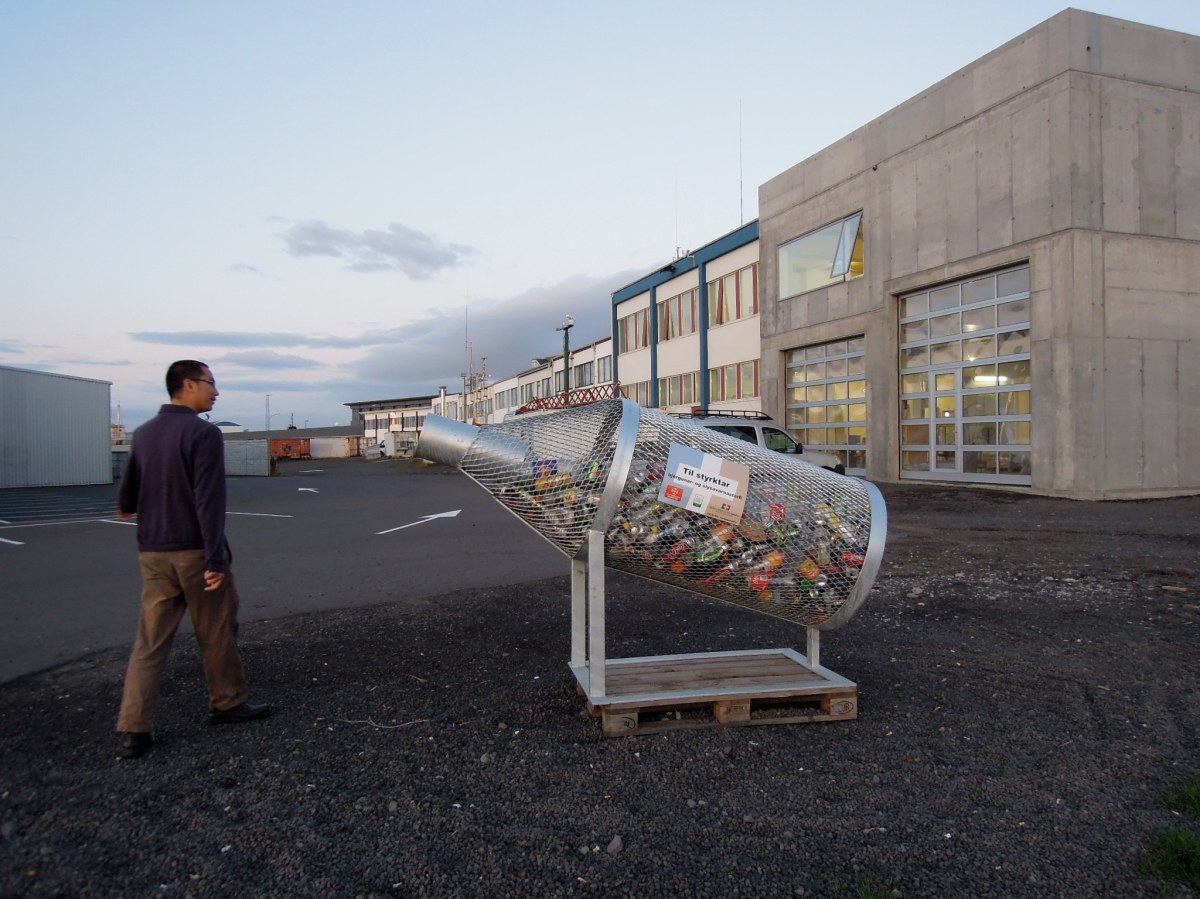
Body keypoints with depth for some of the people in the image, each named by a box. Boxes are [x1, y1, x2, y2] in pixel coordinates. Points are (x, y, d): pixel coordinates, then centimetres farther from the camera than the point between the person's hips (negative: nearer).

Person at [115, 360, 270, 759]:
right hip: (194, 550, -6)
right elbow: (209, 500, -20)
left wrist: (128, 508, 40)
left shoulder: (144, 433, 8)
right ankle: (227, 703, 24)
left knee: (150, 641, 8)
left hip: (152, 553, 6)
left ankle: (133, 729, 6)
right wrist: (215, 558, -20)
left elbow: (127, 491, 16)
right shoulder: (204, 433, -14)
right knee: (216, 633, 10)